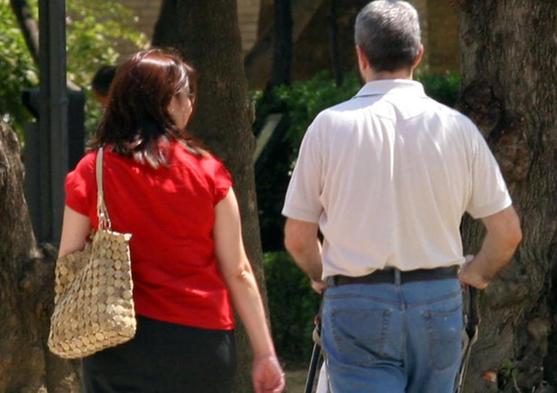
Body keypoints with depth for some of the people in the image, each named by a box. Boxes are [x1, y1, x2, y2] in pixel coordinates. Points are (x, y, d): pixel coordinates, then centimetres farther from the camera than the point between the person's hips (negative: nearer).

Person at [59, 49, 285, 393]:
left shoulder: (91, 172, -2)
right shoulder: (208, 172, -1)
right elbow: (238, 271, 0)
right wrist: (265, 352, 4)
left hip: (121, 345, -1)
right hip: (202, 339, 1)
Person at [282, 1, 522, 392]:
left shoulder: (330, 125, -4)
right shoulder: (457, 127, 0)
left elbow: (297, 238, 1)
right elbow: (507, 232, 3)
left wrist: (322, 275, 22)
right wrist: (477, 273, 23)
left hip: (357, 305, -2)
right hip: (439, 302, 2)